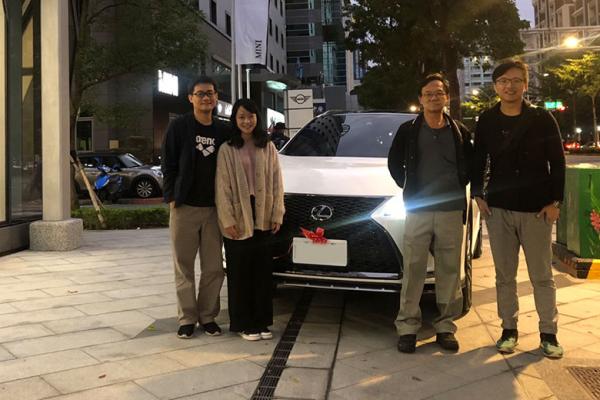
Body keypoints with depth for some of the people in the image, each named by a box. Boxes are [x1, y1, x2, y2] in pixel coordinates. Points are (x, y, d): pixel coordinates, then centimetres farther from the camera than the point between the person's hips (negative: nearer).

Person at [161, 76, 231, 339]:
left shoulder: (223, 131, 8)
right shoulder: (179, 127, 0)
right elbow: (168, 165, -1)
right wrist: (171, 196, -8)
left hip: (214, 208, 3)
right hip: (184, 208, -2)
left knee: (214, 267, 6)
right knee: (184, 267, 5)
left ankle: (208, 316, 20)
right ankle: (187, 318, 16)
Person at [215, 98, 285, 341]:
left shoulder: (268, 148, 8)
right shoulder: (227, 150, -2)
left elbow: (277, 183, 7)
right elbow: (222, 187, -5)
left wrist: (277, 214, 0)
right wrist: (228, 220, -12)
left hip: (262, 218, 3)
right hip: (238, 218, -3)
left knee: (263, 271, 8)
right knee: (240, 273, 4)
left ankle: (261, 321, 20)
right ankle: (242, 323, 14)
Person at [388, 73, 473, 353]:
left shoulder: (460, 132, 7)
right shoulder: (408, 130, 3)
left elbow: (471, 164, 18)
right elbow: (394, 162, 12)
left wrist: (460, 185, 7)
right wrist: (407, 187, 4)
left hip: (451, 211, 2)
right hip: (418, 210, -1)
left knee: (449, 271, 6)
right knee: (413, 270, 0)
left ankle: (445, 327, 17)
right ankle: (407, 327, 9)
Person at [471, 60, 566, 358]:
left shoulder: (542, 119, -2)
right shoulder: (486, 122, 4)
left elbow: (557, 162, 0)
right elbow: (478, 162, 10)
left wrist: (554, 201, -5)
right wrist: (478, 195, 1)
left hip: (537, 209, -2)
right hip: (498, 208, 2)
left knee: (542, 276, 6)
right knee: (505, 275, 9)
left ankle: (548, 333, 18)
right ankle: (509, 329, 21)